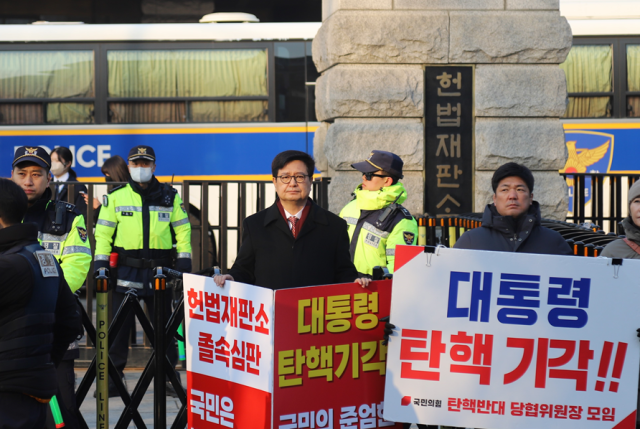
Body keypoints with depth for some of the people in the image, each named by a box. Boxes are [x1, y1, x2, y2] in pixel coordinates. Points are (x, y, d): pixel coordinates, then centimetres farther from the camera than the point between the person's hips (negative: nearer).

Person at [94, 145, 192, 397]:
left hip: (159, 271, 1)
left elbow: (182, 229, 11)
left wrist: (184, 260, 2)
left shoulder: (169, 197, 9)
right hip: (126, 270, -1)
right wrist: (101, 262, -3)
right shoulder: (116, 197, 6)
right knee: (118, 325, -1)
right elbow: (103, 232, 6)